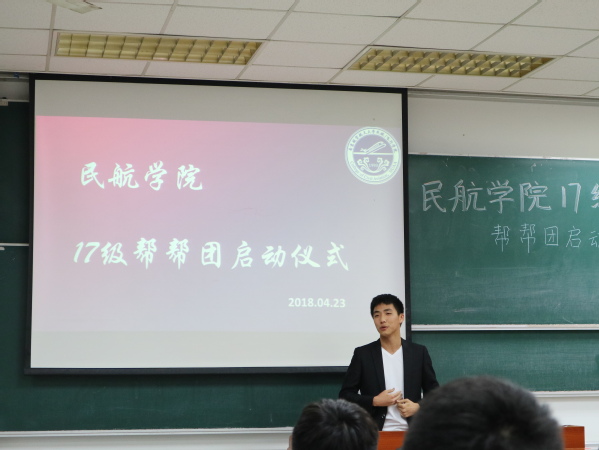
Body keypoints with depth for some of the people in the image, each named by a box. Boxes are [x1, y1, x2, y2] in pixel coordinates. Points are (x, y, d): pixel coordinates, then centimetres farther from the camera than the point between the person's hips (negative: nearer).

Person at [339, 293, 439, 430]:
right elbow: (345, 395, 6)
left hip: (410, 432, 1)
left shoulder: (419, 352, 8)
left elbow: (434, 392, 13)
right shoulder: (362, 354, 5)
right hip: (374, 433, -1)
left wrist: (418, 407, -6)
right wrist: (374, 401, -8)